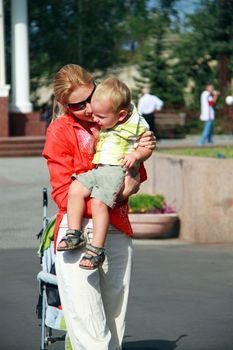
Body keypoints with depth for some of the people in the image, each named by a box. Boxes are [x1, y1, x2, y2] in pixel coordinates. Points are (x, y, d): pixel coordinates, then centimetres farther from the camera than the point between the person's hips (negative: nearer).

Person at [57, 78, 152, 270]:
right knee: (75, 189, -14)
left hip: (119, 170, -8)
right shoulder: (103, 126, 16)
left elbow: (147, 148, 2)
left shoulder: (137, 124, -3)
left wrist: (135, 155, -15)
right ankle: (74, 234, -10)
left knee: (99, 202, -25)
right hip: (98, 169, 8)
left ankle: (97, 249, -25)